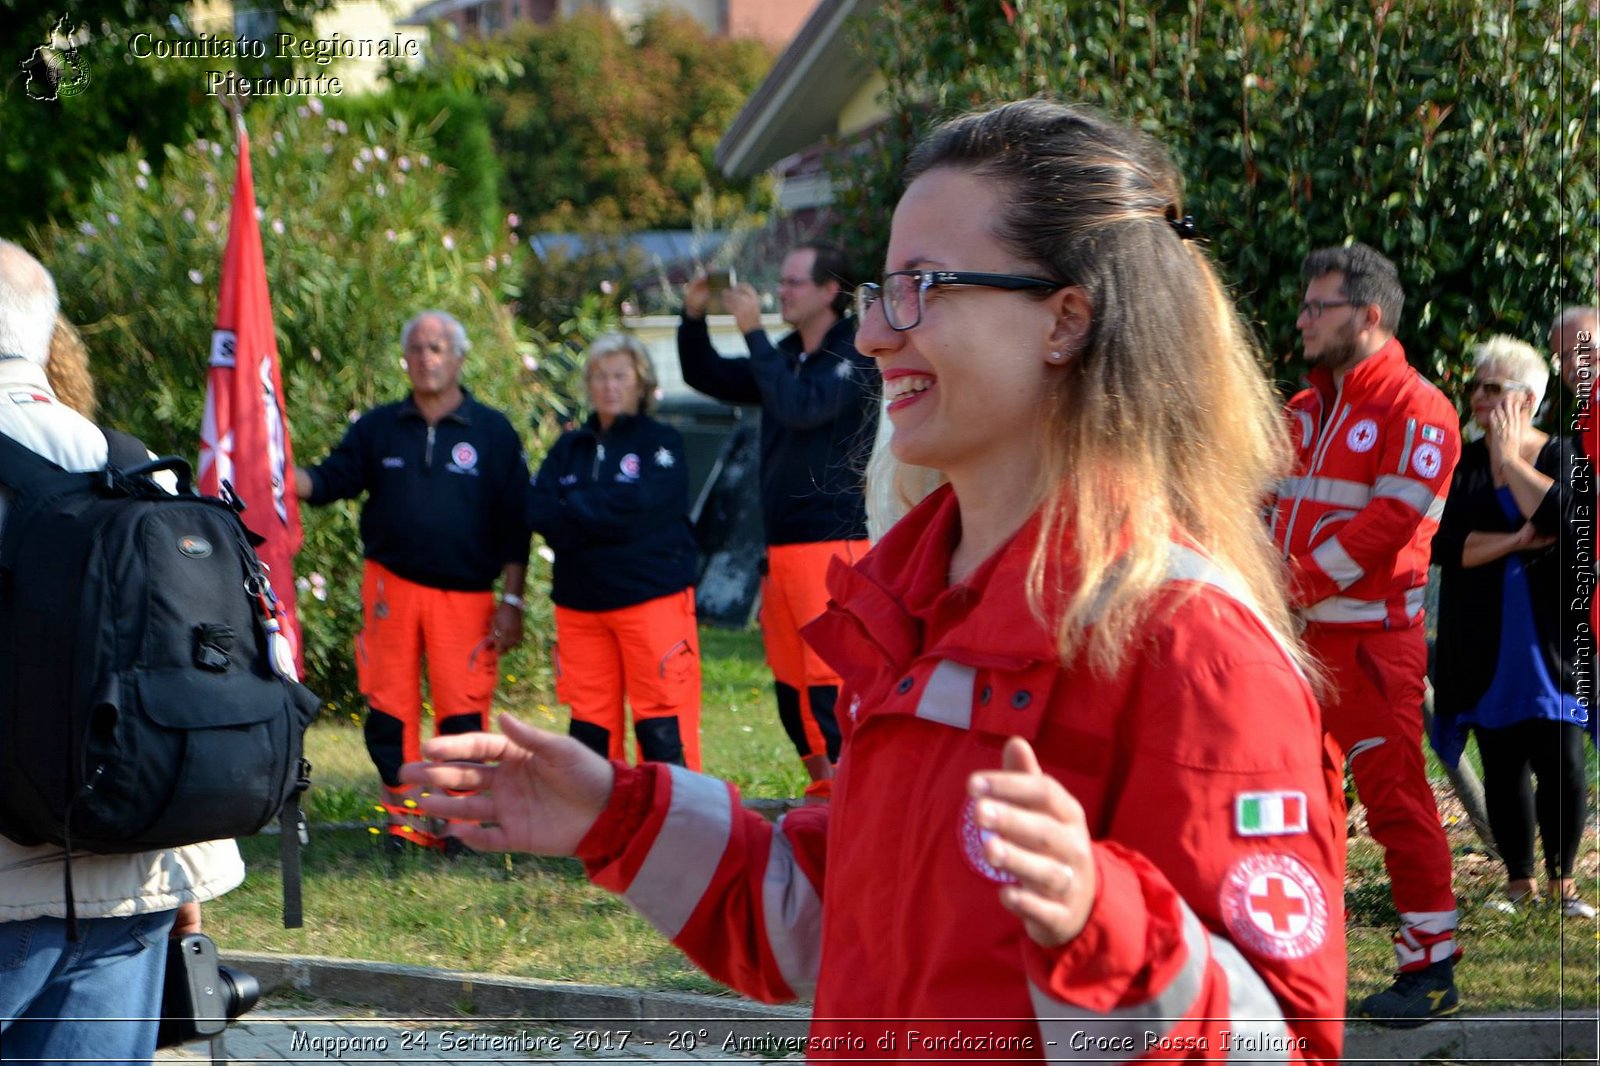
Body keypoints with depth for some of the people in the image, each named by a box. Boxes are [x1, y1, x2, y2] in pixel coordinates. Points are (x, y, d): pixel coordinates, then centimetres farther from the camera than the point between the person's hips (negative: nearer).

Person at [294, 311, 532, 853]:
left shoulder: (493, 432, 4)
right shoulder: (378, 428, 11)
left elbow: (514, 526, 4)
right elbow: (328, 481, 7)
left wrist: (512, 602, -1)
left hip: (466, 594, -2)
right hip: (391, 585, 2)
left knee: (463, 711, -7)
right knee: (389, 707, 1)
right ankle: (404, 814, 10)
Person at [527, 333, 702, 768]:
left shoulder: (661, 443, 2)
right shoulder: (570, 447, 16)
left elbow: (638, 505, -15)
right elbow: (538, 510, 1)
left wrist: (573, 508, -4)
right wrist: (604, 513, -12)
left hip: (653, 597, -5)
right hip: (579, 600, 5)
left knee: (662, 723, -9)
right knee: (589, 720, 6)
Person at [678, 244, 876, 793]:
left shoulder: (855, 357, -8)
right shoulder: (786, 355, 17)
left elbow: (800, 407, -22)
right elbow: (707, 377, 22)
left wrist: (754, 331, -18)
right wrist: (694, 316, 6)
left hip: (833, 545, -8)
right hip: (781, 547, 8)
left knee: (830, 681, -14)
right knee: (790, 682, 11)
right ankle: (824, 788, 20)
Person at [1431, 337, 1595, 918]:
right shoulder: (1460, 463, 6)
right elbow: (1441, 542, -6)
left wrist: (1511, 461, -12)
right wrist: (1517, 542, -15)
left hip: (1549, 638, -2)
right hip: (1484, 646, 2)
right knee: (1501, 766, 6)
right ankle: (1519, 882, 16)